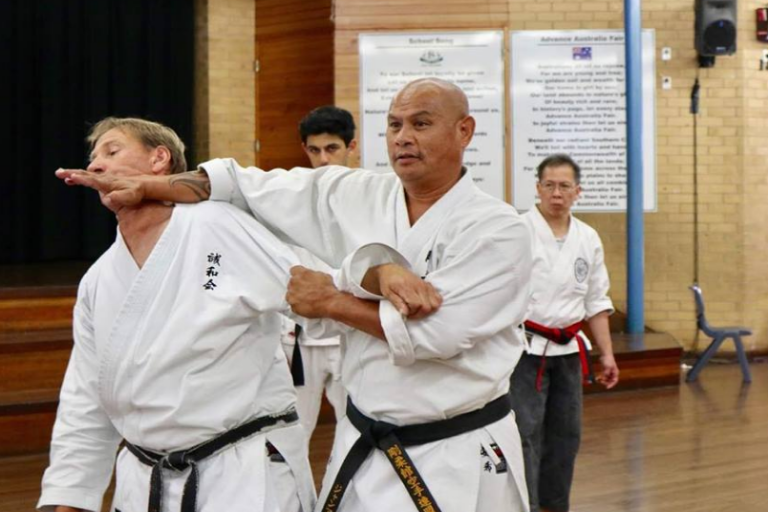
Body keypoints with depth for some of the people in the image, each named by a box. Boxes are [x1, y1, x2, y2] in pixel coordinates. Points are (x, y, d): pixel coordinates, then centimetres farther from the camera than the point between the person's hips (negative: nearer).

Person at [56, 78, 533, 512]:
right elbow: (250, 186, 5)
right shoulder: (355, 197, 1)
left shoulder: (498, 230, -13)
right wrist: (147, 185, -2)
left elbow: (436, 332, -22)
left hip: (460, 460, -4)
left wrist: (331, 302, -13)